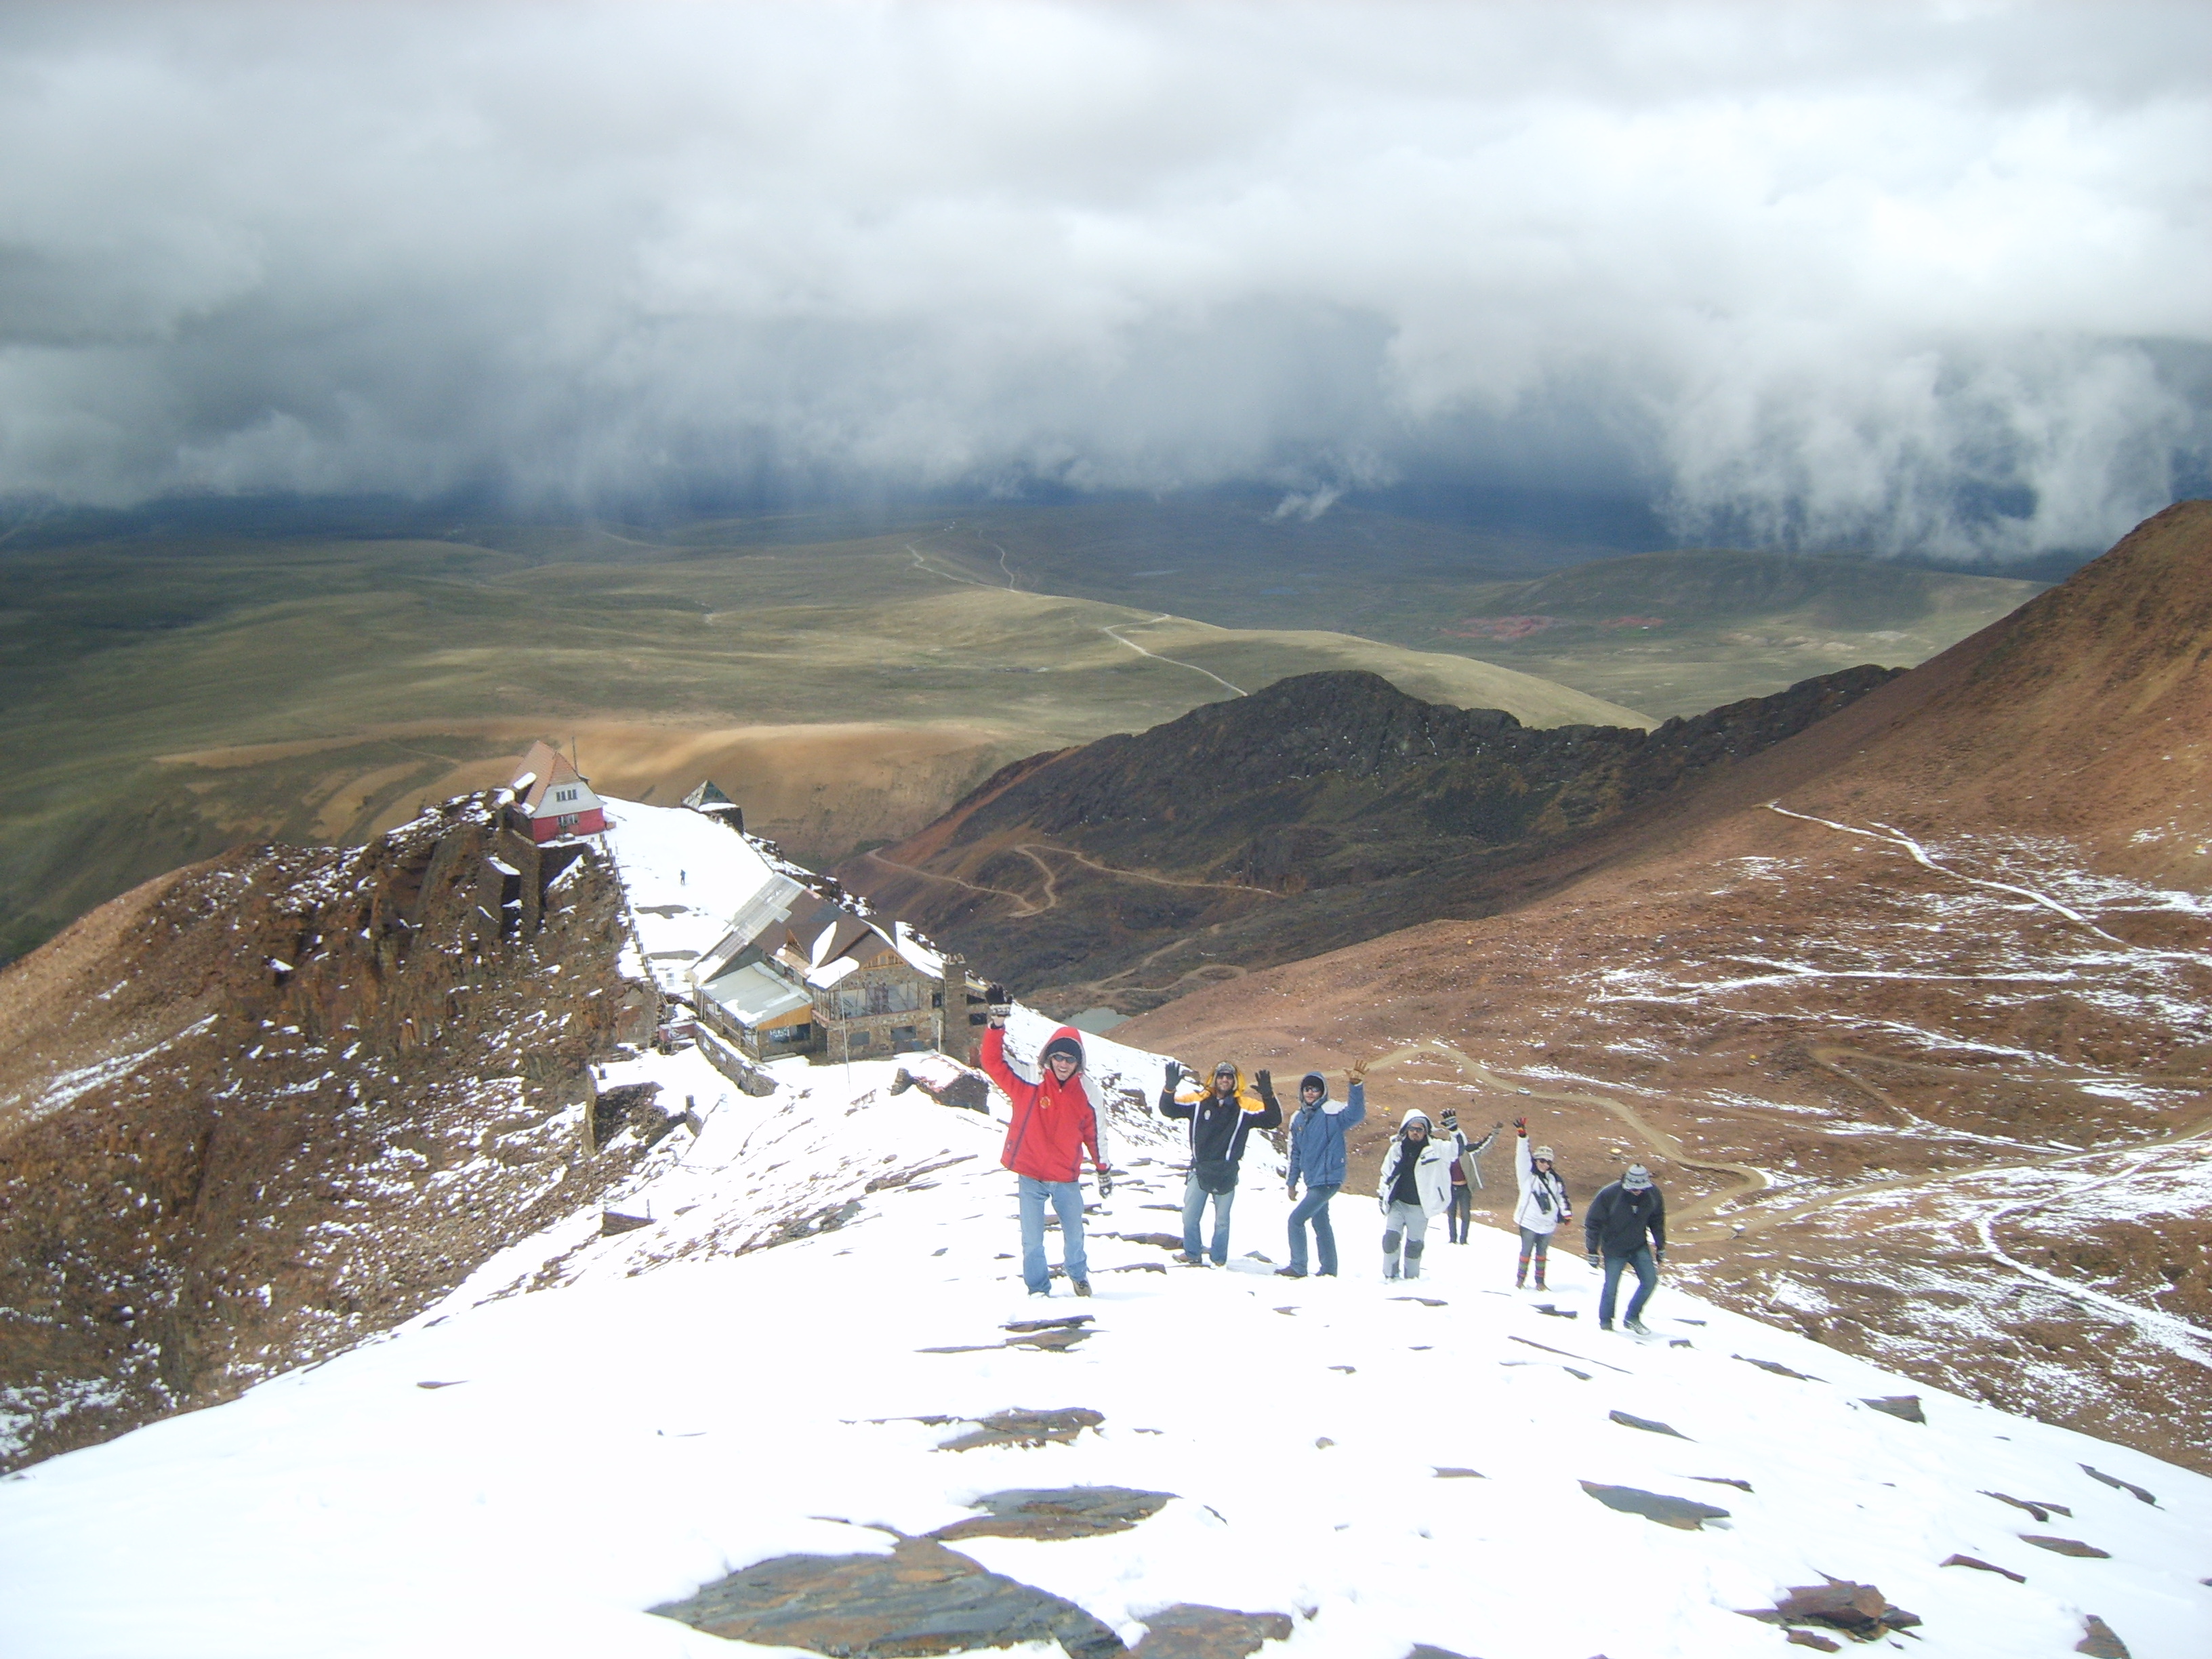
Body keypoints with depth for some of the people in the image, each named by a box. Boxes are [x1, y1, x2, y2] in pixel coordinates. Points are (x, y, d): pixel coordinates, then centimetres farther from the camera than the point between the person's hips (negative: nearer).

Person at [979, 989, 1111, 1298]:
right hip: (1030, 1177, -2)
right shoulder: (1031, 1084, -10)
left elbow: (1093, 1132, 10)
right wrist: (997, 1022, -28)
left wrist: (1103, 1170, 17)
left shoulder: (1084, 1093, -3)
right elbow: (992, 1062, -17)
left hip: (1067, 1179, 2)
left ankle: (1079, 1276, 43)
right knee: (1032, 1241, 3)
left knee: (1074, 1234, 17)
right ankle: (1038, 1289, 22)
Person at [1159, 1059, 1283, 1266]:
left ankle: (1220, 1261, 21)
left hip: (1226, 1174, -1)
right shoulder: (1199, 1102, 0)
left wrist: (1268, 1096, -25)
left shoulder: (1245, 1107, -2)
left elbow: (1273, 1120, -9)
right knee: (1190, 1218, 3)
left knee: (1222, 1221, 9)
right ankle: (1193, 1257, 18)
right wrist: (1170, 1088, -17)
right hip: (1200, 1170, 1)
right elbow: (1168, 1110, 1)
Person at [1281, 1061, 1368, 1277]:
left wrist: (1356, 1086, -47)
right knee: (1320, 1223, 14)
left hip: (1328, 1179, -8)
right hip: (1313, 1182, 8)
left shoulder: (1332, 1113, -10)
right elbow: (1296, 1154, 20)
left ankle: (1298, 1268, -1)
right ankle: (1329, 1270, 24)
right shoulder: (1299, 1119, 12)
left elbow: (1355, 1113, -31)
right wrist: (1292, 1182, 19)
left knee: (1296, 1220, -9)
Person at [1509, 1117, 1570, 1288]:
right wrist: (1522, 1135, -31)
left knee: (1542, 1253, 12)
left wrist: (1566, 1213, 2)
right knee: (1526, 1251, 4)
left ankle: (1540, 1281, 22)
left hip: (1547, 1223, 4)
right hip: (1529, 1221, -4)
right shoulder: (1527, 1175, -6)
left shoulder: (1554, 1178, 8)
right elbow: (1523, 1157, -19)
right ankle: (1520, 1279, 17)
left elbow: (1561, 1196, 13)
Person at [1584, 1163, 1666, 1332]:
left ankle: (1632, 1318, 9)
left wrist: (1660, 1247, 11)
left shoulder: (1653, 1194, -10)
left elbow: (1657, 1221, 7)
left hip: (1640, 1247, 3)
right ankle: (1605, 1324, 19)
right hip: (1614, 1250, -3)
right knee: (1611, 1287, -1)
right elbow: (1592, 1222, -13)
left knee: (1650, 1280, -8)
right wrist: (1593, 1251, -11)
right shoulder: (1609, 1195, -22)